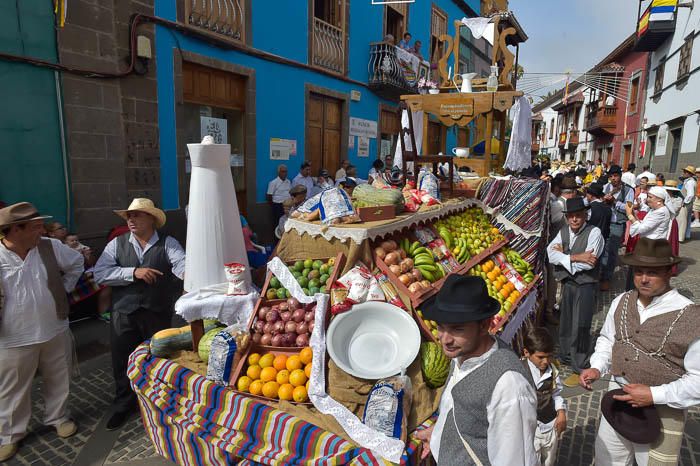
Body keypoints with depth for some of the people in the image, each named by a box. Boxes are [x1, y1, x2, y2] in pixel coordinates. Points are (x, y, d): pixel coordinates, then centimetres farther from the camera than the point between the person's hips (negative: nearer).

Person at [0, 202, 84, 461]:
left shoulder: (51, 247, -6)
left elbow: (77, 263, 12)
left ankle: (58, 417, 39)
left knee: (58, 380, 18)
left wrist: (64, 289, 6)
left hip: (55, 331, 3)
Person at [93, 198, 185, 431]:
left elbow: (181, 263, -21)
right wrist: (133, 272, -19)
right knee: (123, 361, 14)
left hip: (158, 313, -1)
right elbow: (100, 273, -7)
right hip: (124, 313, 2)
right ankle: (123, 405, 40)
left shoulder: (168, 243, -4)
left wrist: (188, 273, -45)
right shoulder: (117, 244, 2)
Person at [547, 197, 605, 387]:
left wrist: (563, 255, -14)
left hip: (585, 286, -6)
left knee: (580, 327, 0)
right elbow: (551, 255, -9)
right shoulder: (563, 231, 4)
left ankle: (579, 370, 16)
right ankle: (564, 357, 39)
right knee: (565, 323, 19)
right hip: (567, 284, 6)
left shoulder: (594, 232, -13)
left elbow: (588, 263, -23)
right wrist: (575, 257, -22)